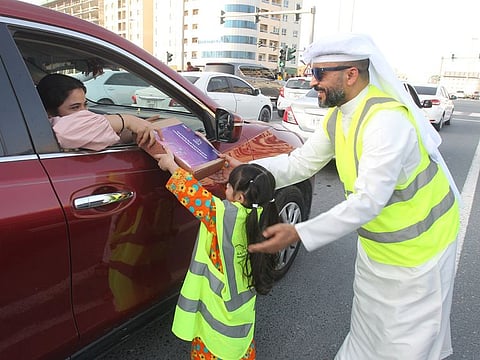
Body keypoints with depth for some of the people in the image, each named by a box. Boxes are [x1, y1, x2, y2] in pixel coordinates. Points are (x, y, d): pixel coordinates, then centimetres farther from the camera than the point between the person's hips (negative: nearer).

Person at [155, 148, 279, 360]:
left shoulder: (225, 214, -29)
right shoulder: (260, 214, -12)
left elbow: (193, 193, -25)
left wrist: (171, 165, -11)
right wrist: (238, 169, 16)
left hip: (219, 305, -6)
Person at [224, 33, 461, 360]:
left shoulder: (387, 119, -31)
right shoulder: (337, 117, -3)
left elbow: (368, 200, -34)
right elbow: (300, 163, -1)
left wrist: (299, 234, -37)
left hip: (417, 244, -7)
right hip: (376, 245, 8)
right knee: (369, 323, 24)